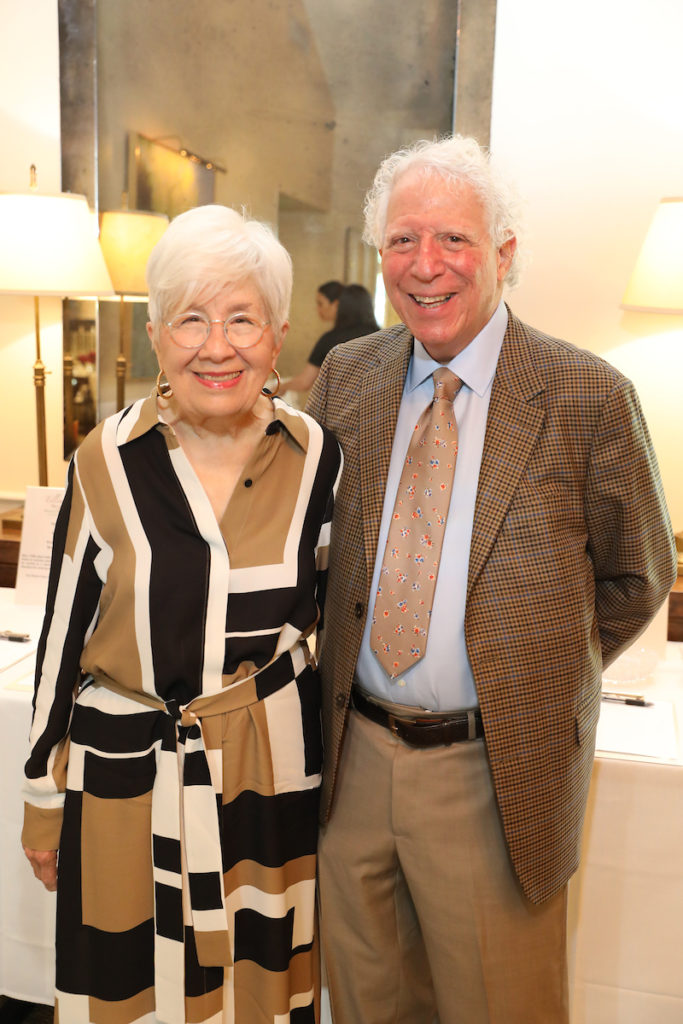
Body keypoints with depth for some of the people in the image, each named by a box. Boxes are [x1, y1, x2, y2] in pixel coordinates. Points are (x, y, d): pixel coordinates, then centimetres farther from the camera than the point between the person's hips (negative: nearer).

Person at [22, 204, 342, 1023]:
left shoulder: (314, 456, -6)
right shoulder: (108, 463, -11)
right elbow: (62, 635, -3)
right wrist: (44, 799, 4)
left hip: (272, 765, 2)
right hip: (128, 765, -1)